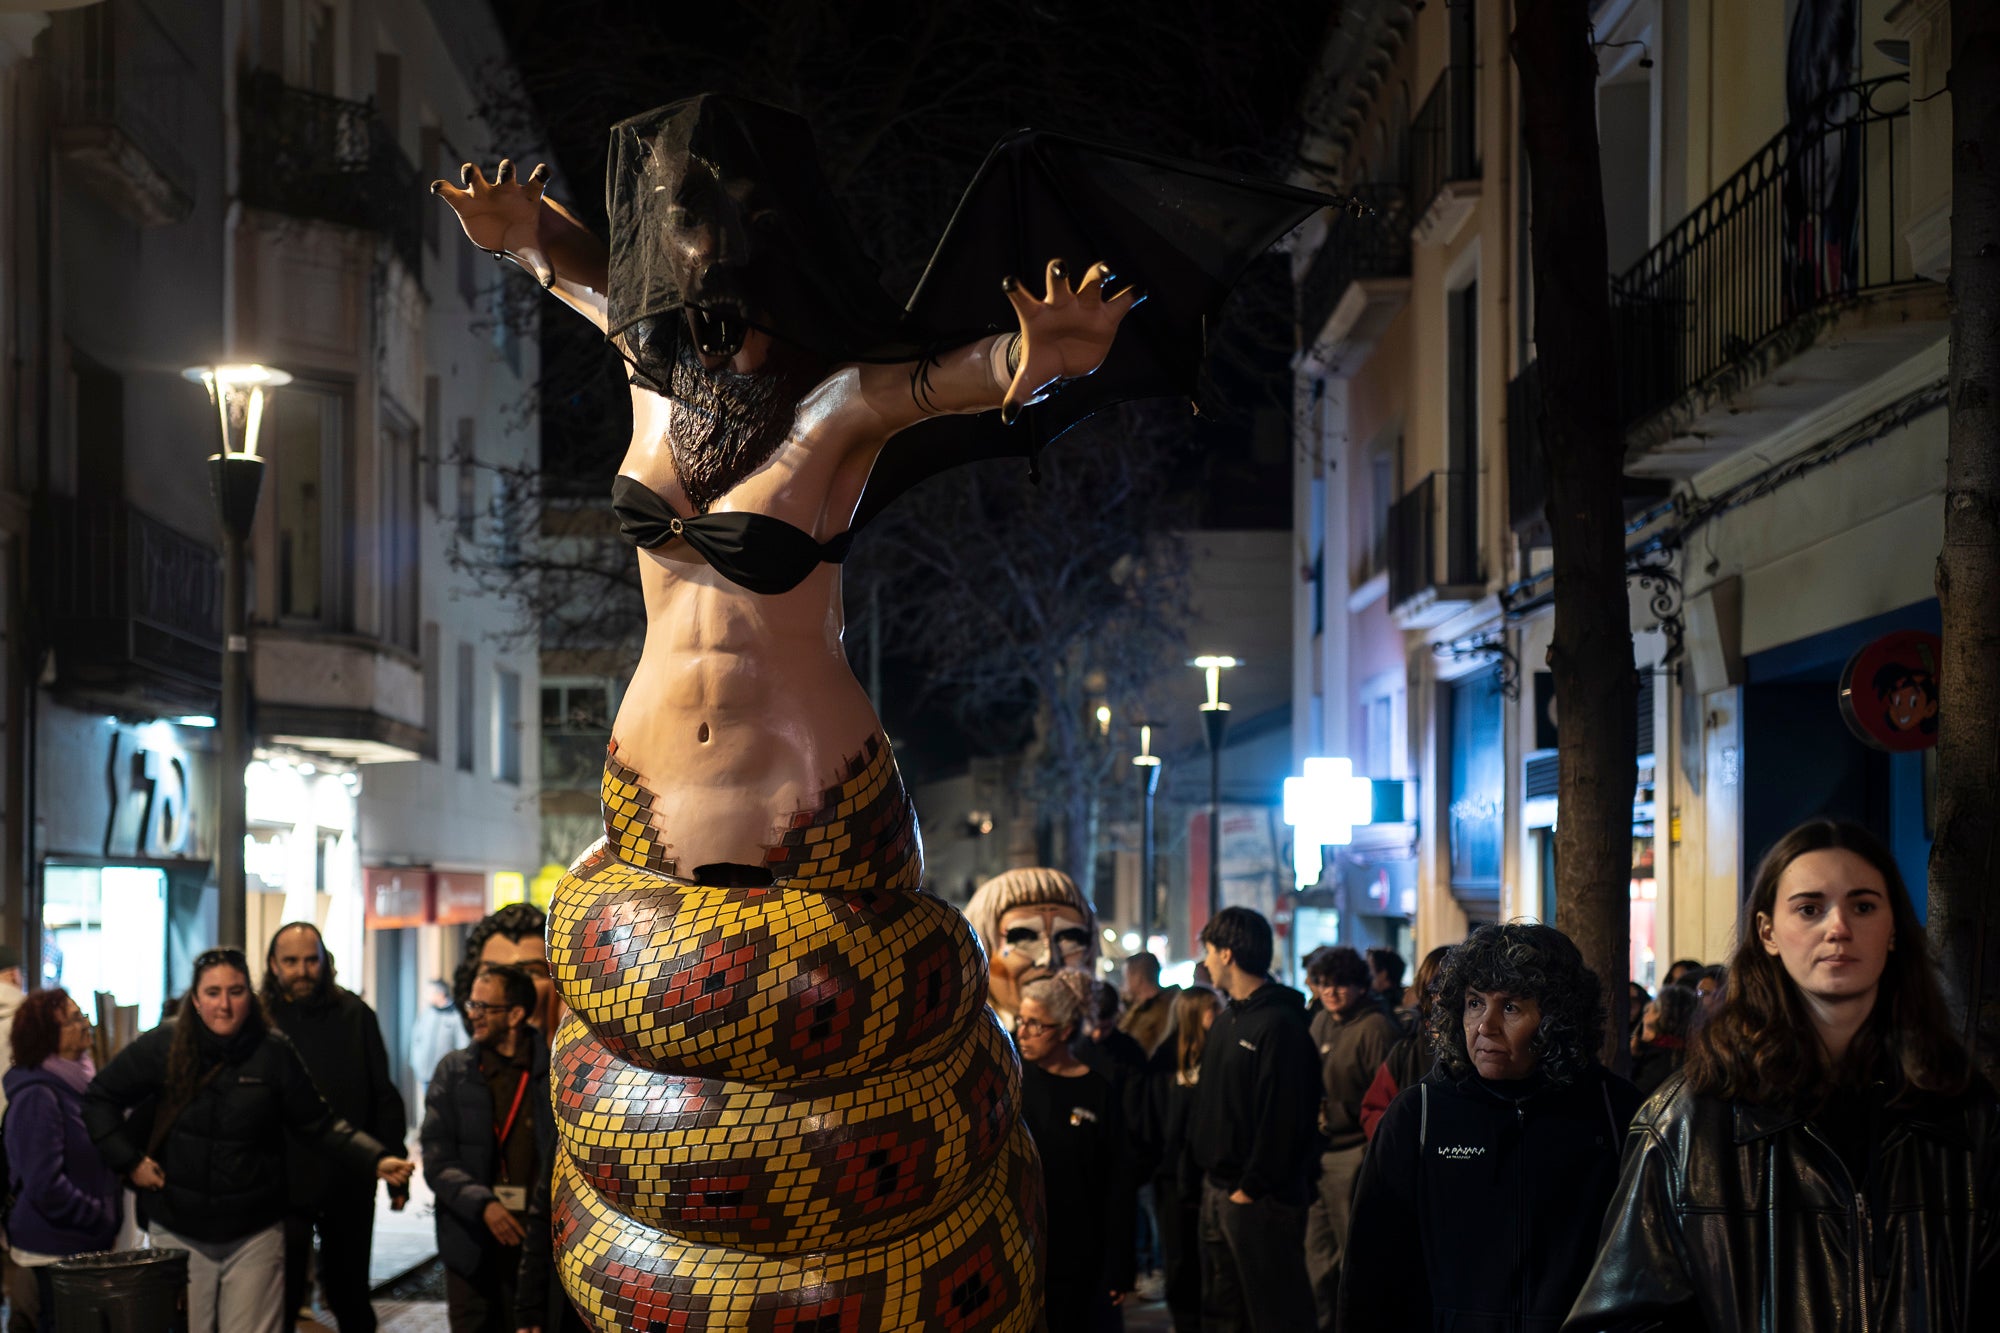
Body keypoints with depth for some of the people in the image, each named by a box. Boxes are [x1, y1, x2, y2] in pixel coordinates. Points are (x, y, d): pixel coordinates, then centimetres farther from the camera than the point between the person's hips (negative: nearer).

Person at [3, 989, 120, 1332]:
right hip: (50, 1255, -8)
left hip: (87, 1248, 8)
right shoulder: (37, 1097, -16)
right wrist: (103, 1218, -14)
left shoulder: (77, 1082, 11)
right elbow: (45, 1186, -21)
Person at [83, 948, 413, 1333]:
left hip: (254, 1233, 0)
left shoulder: (273, 1052, -5)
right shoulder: (164, 1045, -5)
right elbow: (99, 1098, 6)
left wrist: (377, 1161, -12)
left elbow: (319, 1124, 1)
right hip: (179, 1232, 0)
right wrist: (129, 1162, -3)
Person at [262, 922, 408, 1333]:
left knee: (350, 1298, 13)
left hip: (349, 1186, 2)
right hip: (285, 1186, -2)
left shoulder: (354, 1015, 2)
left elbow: (384, 1098, 6)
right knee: (281, 1297, 1)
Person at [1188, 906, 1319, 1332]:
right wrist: (1211, 1176, 11)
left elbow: (1283, 1118, -21)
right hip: (1217, 1190, 10)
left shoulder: (1279, 1023, -16)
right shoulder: (1230, 1018, 14)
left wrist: (1252, 1187, -19)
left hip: (1260, 1198, -10)